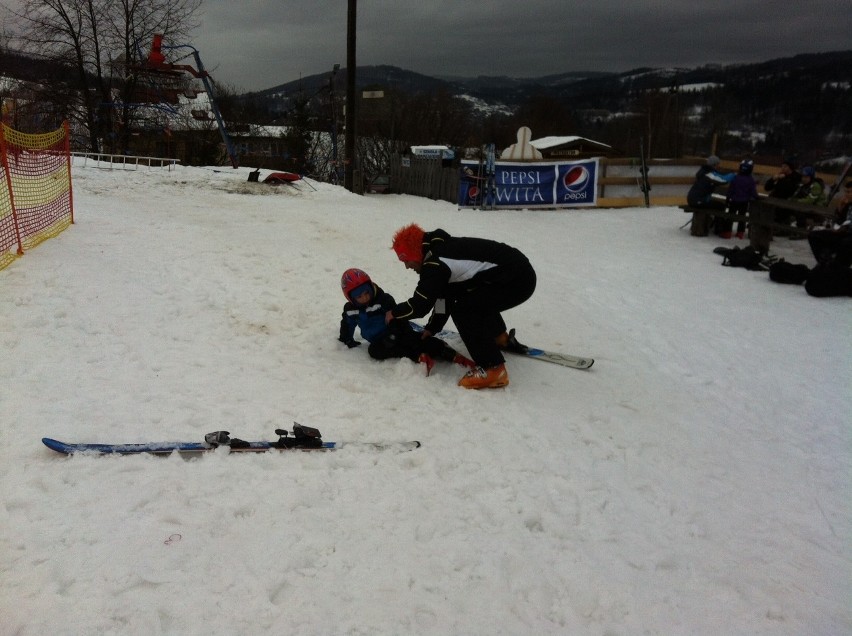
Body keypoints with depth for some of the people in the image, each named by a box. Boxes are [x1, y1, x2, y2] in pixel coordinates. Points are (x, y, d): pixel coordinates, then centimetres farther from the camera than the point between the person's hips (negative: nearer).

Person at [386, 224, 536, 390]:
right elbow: (444, 294, 19)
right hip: (517, 271, 10)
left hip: (517, 280, -10)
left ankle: (493, 369, -13)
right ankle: (500, 338, 43)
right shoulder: (441, 249, 11)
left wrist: (394, 313, 4)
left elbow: (420, 305, -14)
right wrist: (431, 329, 21)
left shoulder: (435, 263, -19)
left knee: (463, 311, -13)